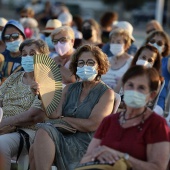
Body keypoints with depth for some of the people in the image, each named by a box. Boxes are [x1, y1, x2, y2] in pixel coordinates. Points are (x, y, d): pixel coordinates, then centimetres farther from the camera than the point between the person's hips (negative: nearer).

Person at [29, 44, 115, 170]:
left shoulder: (106, 93, 4)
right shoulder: (69, 89, 20)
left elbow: (92, 125, -9)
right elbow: (54, 116, 7)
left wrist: (62, 119, -3)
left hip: (85, 145, -4)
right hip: (63, 138, 4)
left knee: (44, 131, -27)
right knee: (37, 149, -29)